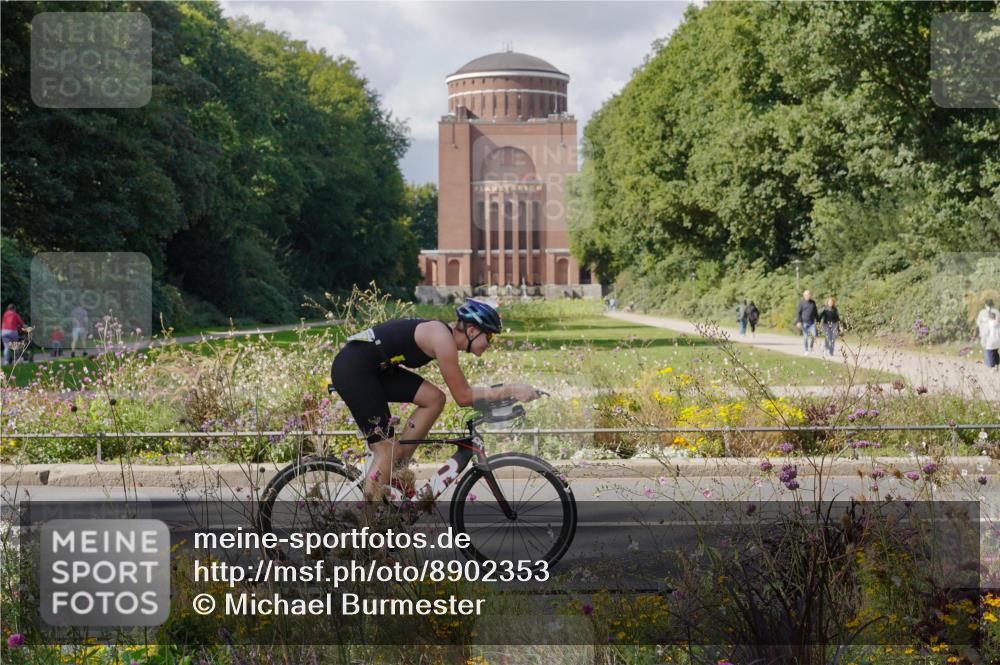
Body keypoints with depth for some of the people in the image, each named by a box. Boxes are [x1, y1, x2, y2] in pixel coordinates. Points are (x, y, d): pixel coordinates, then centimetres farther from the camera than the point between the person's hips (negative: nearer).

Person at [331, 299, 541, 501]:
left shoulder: (446, 334, 10)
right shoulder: (443, 338, -17)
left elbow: (463, 391, 18)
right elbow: (463, 397, -15)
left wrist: (500, 393, 8)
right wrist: (510, 390, -14)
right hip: (353, 368, -9)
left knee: (434, 399, 3)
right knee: (387, 451, -8)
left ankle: (398, 467, 8)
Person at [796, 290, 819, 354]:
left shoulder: (813, 302, 9)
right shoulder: (801, 302, -3)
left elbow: (816, 312, 16)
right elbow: (798, 312, -5)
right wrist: (798, 322, -13)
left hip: (812, 322, 2)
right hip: (804, 322, -2)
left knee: (814, 335, -13)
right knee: (805, 336, 0)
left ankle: (810, 346, 14)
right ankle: (806, 350, 11)